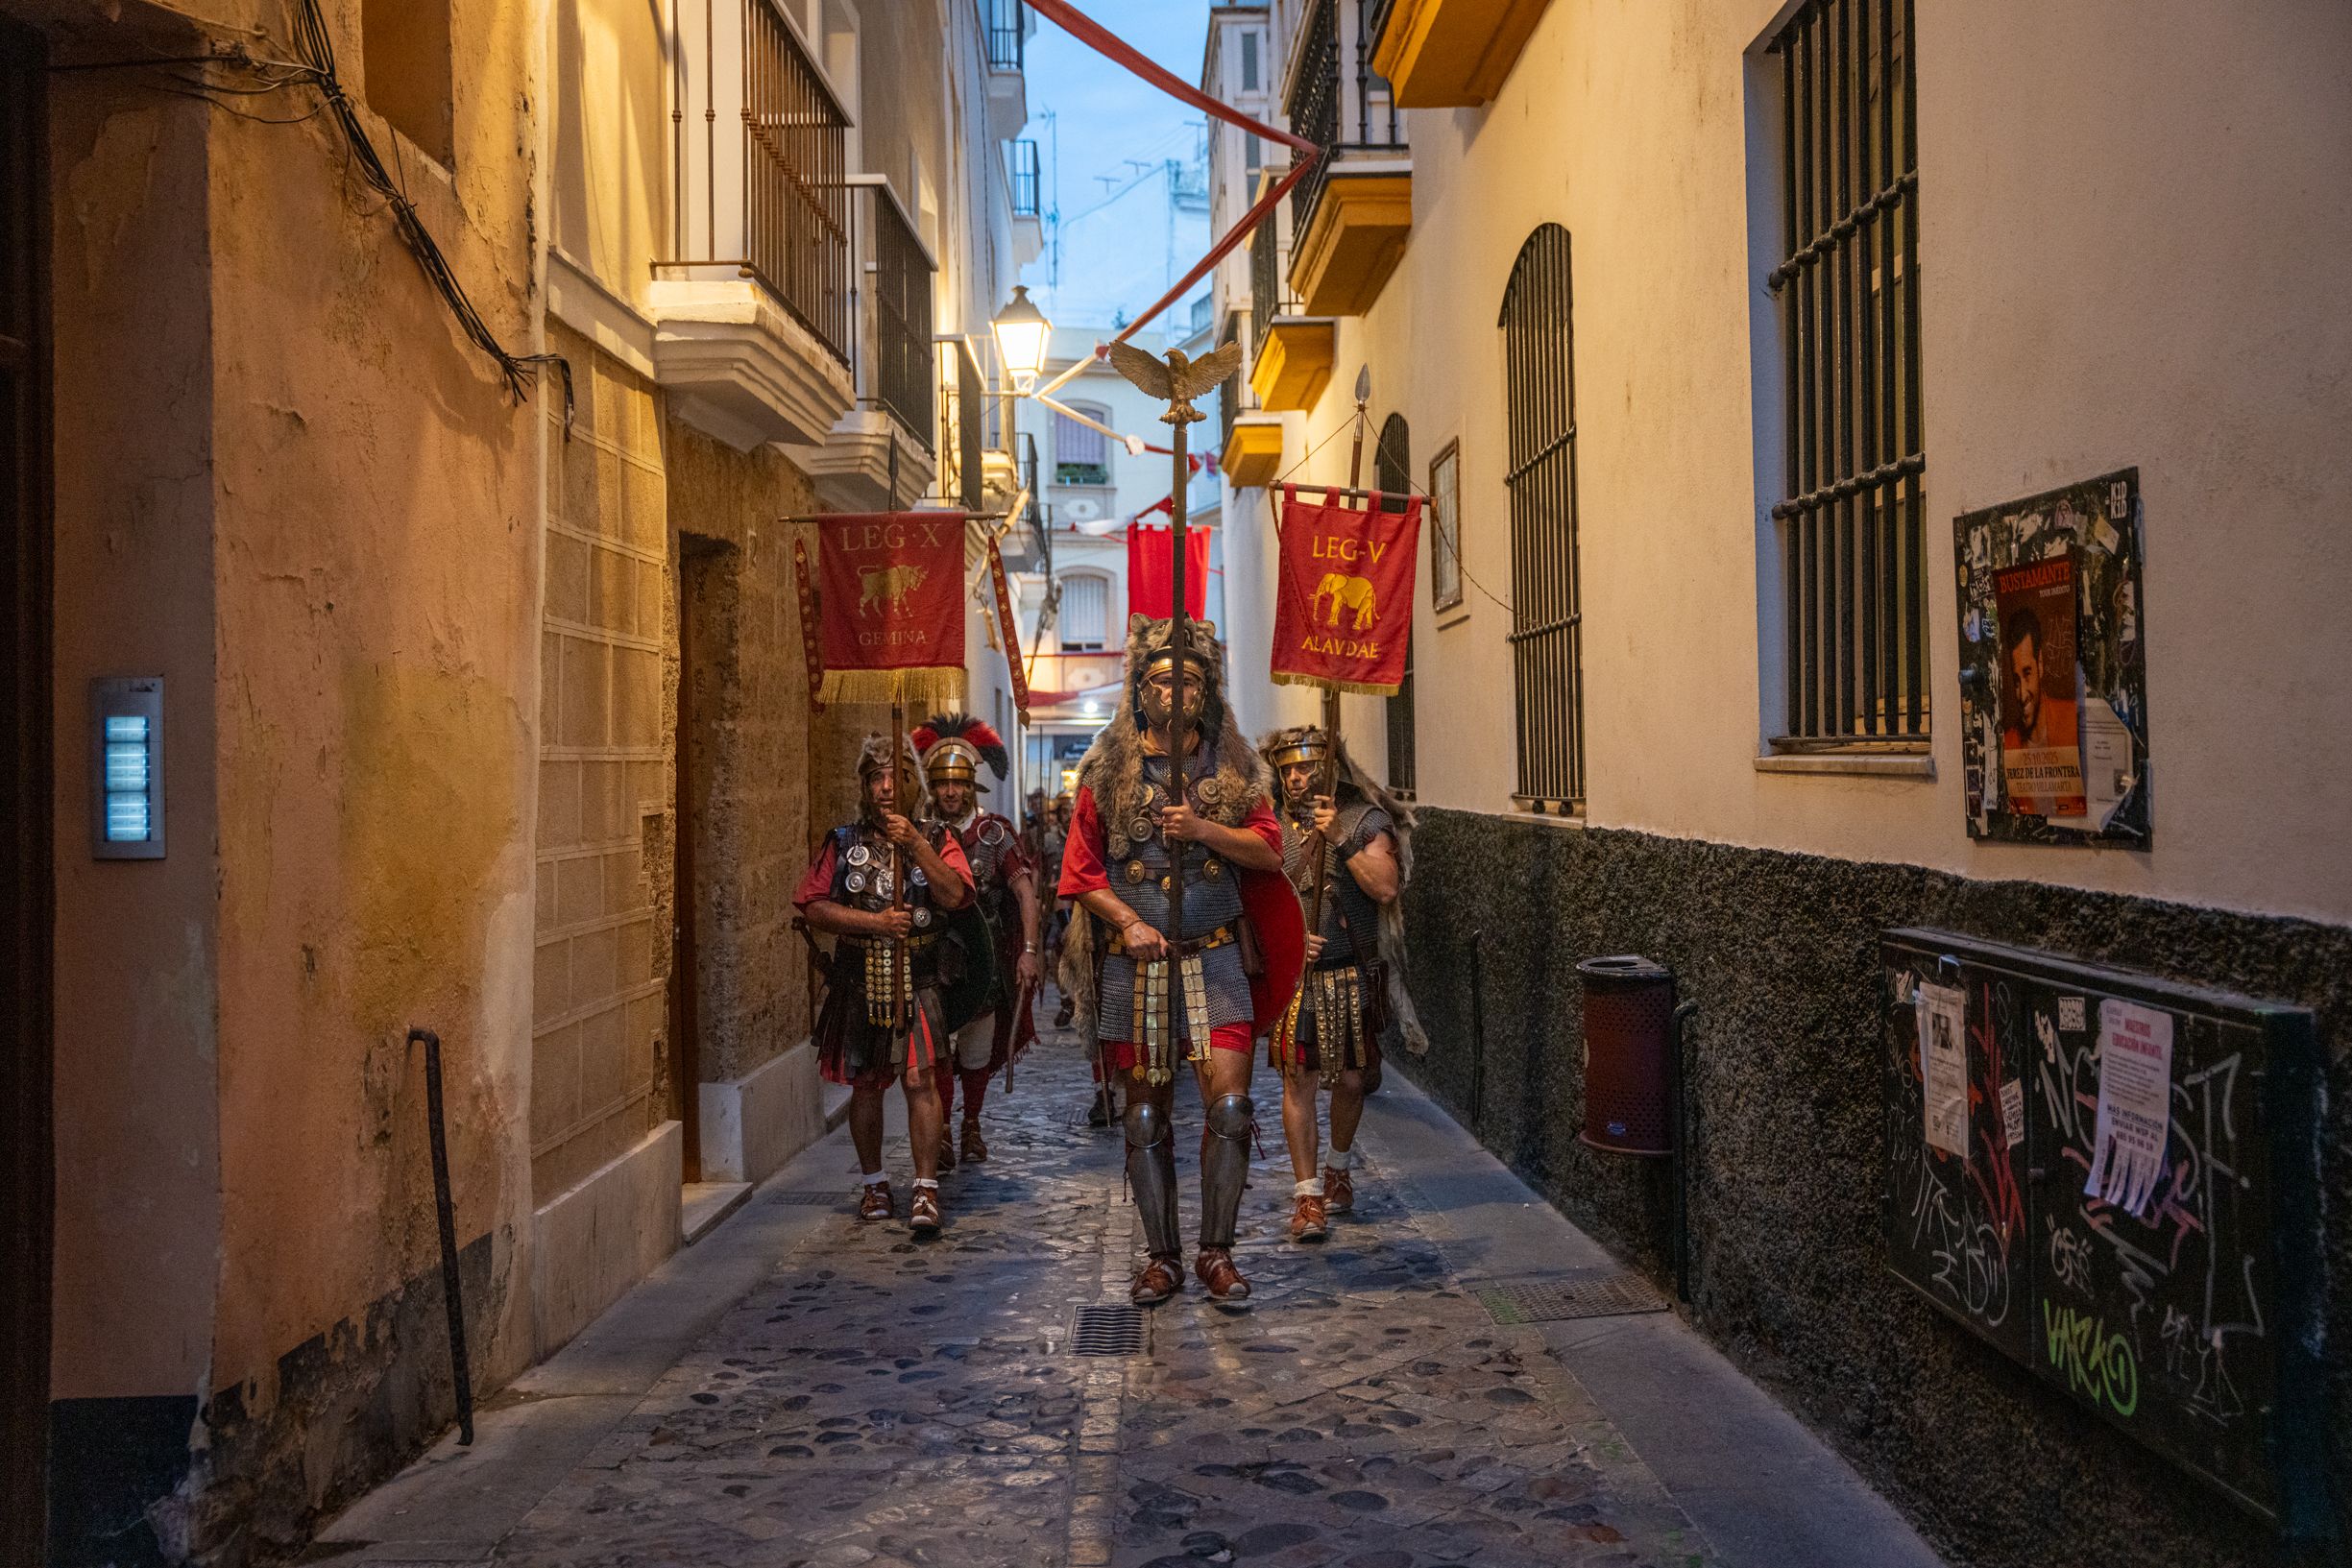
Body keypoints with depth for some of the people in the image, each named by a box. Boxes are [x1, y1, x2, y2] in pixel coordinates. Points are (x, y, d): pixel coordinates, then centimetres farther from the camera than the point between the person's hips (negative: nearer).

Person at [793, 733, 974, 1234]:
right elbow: (813, 906, -1)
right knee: (865, 1084, 10)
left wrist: (915, 846, -17)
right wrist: (873, 922, -12)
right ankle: (875, 1183, 26)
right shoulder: (843, 842, 6)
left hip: (917, 980, -2)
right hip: (859, 980, 2)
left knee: (919, 1079, -11)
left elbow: (955, 896, -11)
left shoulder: (935, 839, 4)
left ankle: (925, 1190, -8)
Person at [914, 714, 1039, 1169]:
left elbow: (1025, 891, -5)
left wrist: (1029, 949, -14)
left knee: (977, 1052, 10)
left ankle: (971, 1126, 30)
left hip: (984, 958, 1)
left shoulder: (994, 832, -2)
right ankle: (941, 1135, 2)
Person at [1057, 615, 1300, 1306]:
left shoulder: (1232, 766, 6)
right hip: (1134, 964, 0)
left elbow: (1269, 850, -3)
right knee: (1146, 1117, 6)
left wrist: (1201, 828, -16)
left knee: (1230, 1105, -9)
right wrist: (1129, 922, -11)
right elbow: (1081, 872, 2)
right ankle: (1161, 1256, 18)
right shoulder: (1109, 771, 3)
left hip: (1214, 959, 0)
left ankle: (1216, 1251, 6)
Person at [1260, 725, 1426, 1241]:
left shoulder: (1365, 821, -2)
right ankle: (1307, 1195, 0)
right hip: (1293, 976, 1)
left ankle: (1339, 1168, 34)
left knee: (1351, 1079, 9)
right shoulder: (1274, 828, 5)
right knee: (1299, 1080, -5)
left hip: (1354, 975, 0)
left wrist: (1342, 839, -18)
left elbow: (1385, 888, -14)